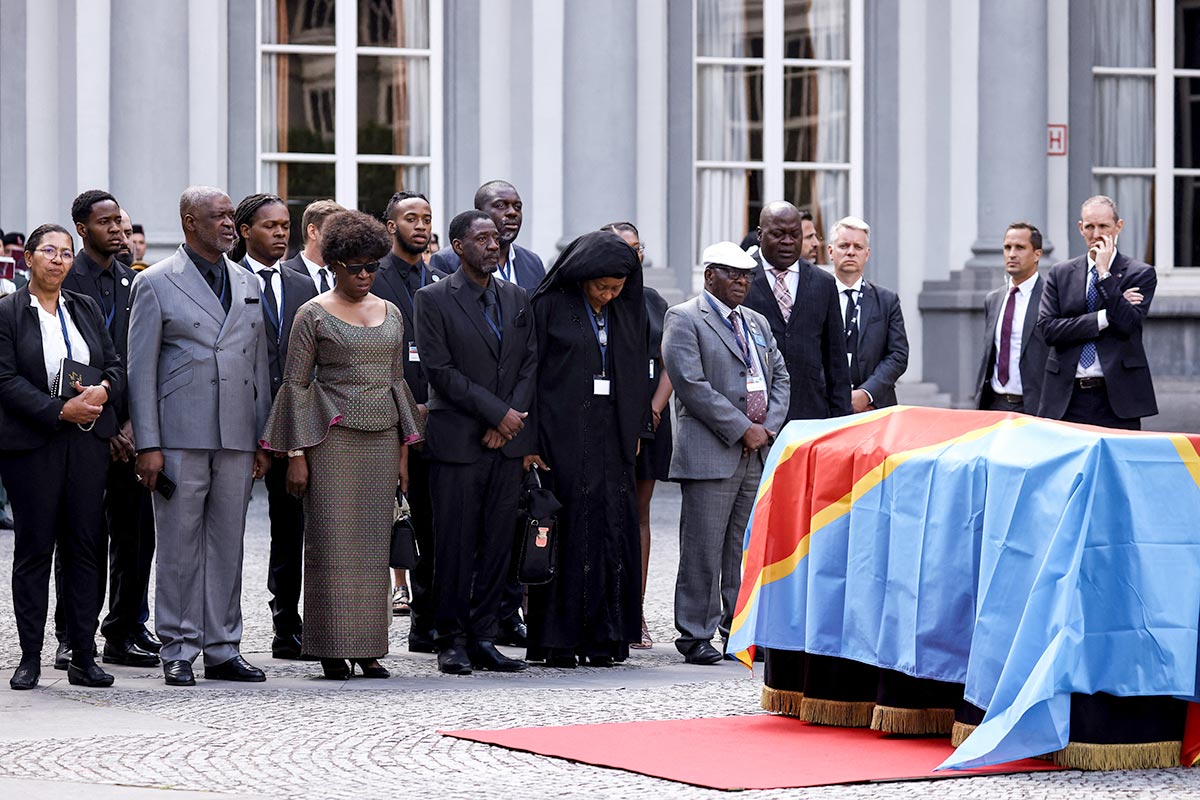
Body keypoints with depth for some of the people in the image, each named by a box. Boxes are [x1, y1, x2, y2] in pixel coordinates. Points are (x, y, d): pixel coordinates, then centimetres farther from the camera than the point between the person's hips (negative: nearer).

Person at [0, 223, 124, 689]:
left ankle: (83, 658, 5)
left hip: (87, 441, 4)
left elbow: (116, 366, 13)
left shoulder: (87, 309, 14)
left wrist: (104, 390, -10)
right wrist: (60, 411, -18)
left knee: (86, 547, 2)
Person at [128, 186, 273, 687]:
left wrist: (264, 439, 11)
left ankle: (222, 650, 14)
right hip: (180, 436, -5)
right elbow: (141, 368, -3)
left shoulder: (248, 285, 14)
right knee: (179, 546, -1)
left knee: (228, 544, 7)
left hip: (237, 438, 5)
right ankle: (178, 652, 5)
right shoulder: (156, 283, -1)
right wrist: (147, 445, -10)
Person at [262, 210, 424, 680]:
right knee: (332, 539, -5)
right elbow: (296, 384, -2)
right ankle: (333, 649, 0)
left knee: (373, 541, 4)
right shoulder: (314, 314, -1)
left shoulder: (390, 313, 13)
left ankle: (367, 647, 8)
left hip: (381, 437, 5)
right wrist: (296, 455, -7)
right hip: (331, 437, -4)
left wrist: (404, 448, 12)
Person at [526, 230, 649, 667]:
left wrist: (637, 431, 11)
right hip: (562, 435, -4)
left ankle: (603, 638, 5)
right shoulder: (550, 307, -4)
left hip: (611, 438, 4)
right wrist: (528, 439, -10)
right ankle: (557, 641, -1)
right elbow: (529, 371, -5)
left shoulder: (629, 312, 11)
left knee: (612, 529, 1)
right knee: (564, 530, -4)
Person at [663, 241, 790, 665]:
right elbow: (691, 384, -12)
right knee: (703, 551, -5)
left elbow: (780, 376, 19)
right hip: (711, 452, -6)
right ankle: (696, 635, 0)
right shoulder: (684, 319, -3)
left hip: (758, 453, 7)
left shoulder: (757, 323, 20)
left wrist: (769, 427, 1)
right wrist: (742, 429, -14)